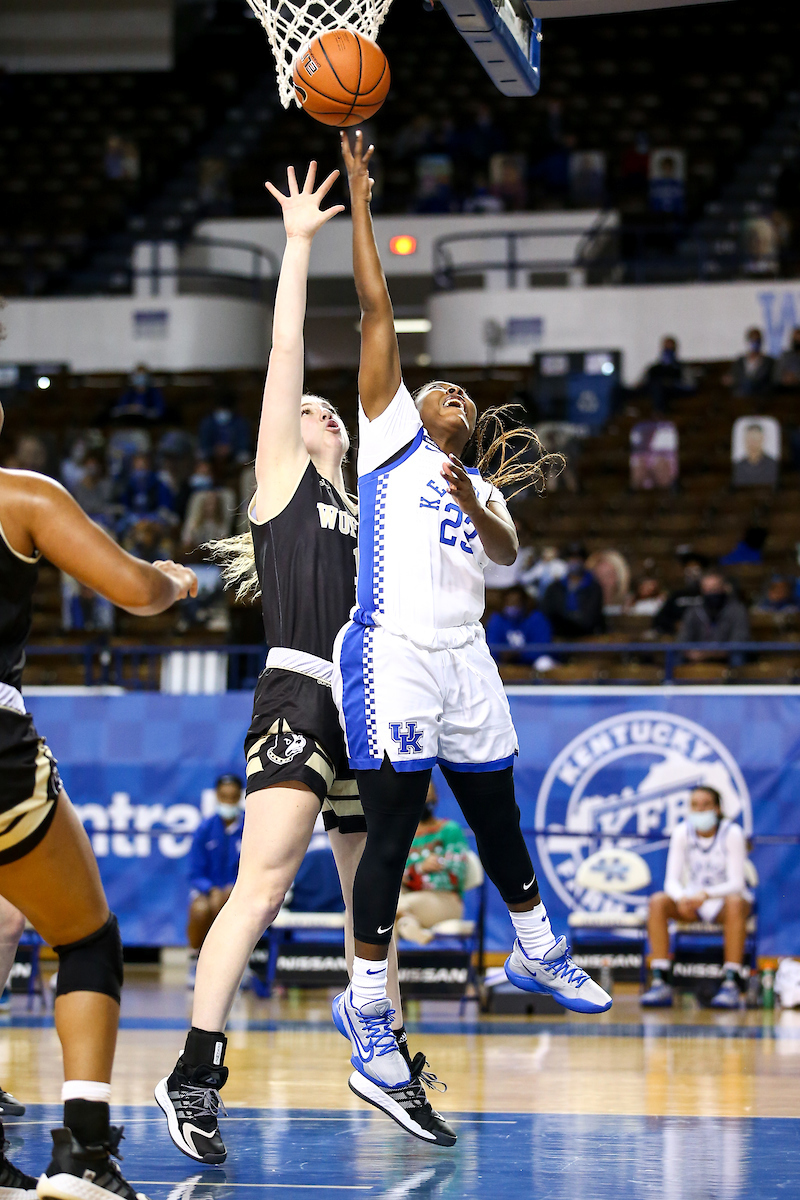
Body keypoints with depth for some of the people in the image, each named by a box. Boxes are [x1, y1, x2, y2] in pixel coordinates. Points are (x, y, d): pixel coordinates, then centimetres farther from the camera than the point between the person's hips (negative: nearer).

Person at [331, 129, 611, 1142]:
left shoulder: (481, 483, 23)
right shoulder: (391, 438, 8)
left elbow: (506, 554, 3)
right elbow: (377, 310, 3)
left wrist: (476, 504, -16)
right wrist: (360, 203, -1)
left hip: (464, 658, 6)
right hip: (391, 651, -6)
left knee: (496, 811, 16)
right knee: (393, 825, -10)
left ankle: (536, 954, 34)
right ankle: (367, 1012, -8)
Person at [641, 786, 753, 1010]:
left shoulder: (732, 833, -15)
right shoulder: (682, 832, -6)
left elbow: (736, 884, -20)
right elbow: (671, 880, -10)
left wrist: (706, 894, -38)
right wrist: (681, 898, -35)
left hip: (724, 899, -3)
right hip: (692, 901, 3)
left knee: (735, 903, -38)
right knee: (657, 902, -26)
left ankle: (731, 984, -42)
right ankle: (660, 984, -31)